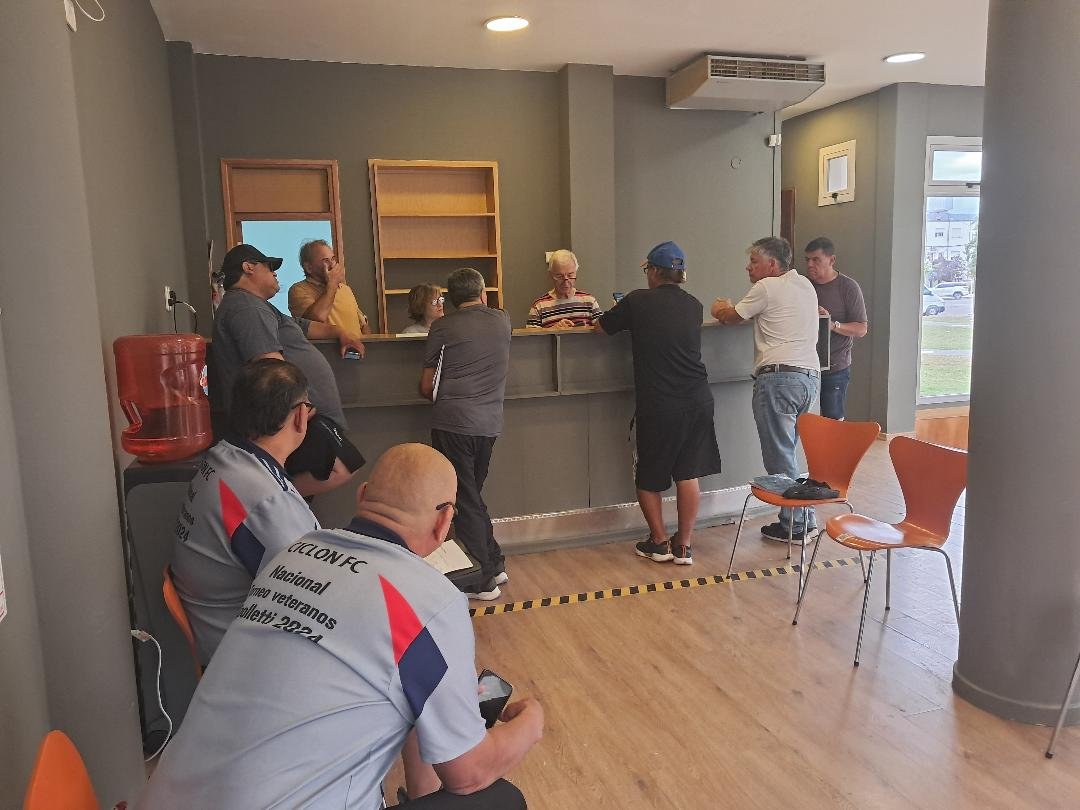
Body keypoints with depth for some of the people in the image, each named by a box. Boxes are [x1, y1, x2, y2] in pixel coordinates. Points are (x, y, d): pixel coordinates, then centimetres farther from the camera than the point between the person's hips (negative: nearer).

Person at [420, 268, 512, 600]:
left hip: (452, 423, -5)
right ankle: (495, 565, 24)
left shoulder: (443, 327, -2)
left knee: (465, 501, 4)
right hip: (489, 423, 5)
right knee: (473, 495, 20)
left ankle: (483, 580, 9)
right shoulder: (502, 320, 9)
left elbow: (426, 387, 3)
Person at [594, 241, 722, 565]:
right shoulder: (694, 305, 8)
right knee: (688, 474, 11)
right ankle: (683, 545, 18)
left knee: (648, 477, 14)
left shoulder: (638, 301, -5)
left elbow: (600, 328, 7)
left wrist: (620, 313, 30)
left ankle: (659, 542, 22)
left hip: (657, 404, -4)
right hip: (698, 399, 4)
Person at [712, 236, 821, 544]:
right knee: (786, 452, 16)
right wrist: (731, 309, 26)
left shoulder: (767, 288, -5)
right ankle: (804, 519, 19)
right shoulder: (805, 285, 20)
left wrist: (720, 309, 26)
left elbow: (729, 318, 6)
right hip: (810, 377, 9)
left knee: (779, 456, -3)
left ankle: (794, 526, 2)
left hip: (779, 377, -9)